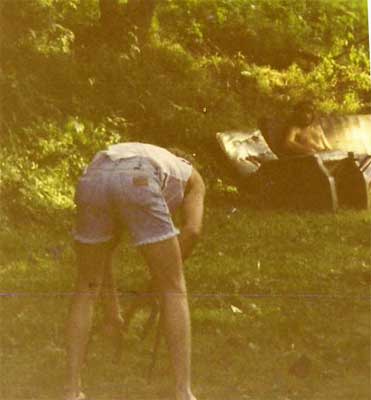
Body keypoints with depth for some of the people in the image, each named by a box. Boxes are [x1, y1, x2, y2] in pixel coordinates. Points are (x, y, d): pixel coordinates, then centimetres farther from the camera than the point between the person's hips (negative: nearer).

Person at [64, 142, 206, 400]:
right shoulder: (191, 177, 36)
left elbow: (103, 248, 43)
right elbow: (192, 230, 15)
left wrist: (111, 305, 49)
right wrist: (165, 272, 28)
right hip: (138, 183, -4)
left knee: (87, 288, 21)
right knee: (173, 289, 11)